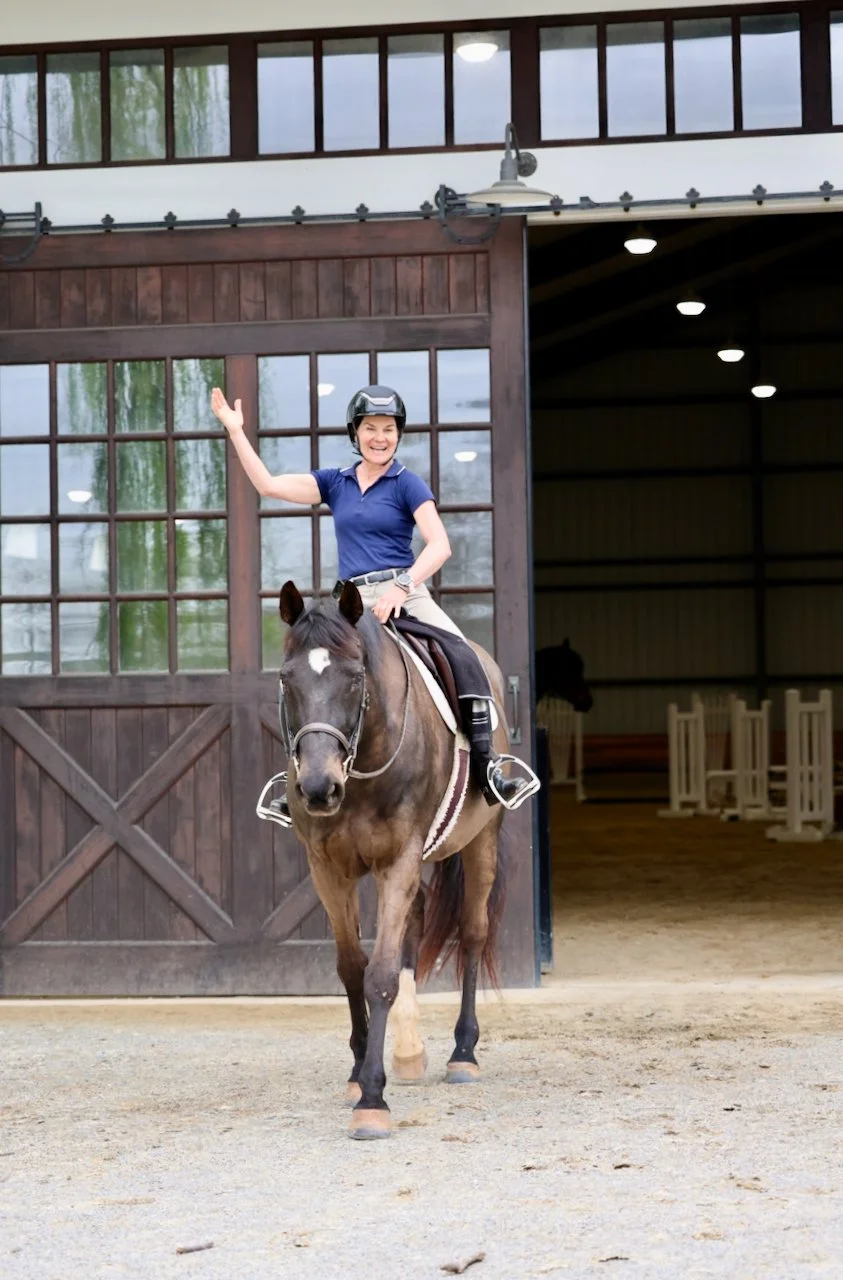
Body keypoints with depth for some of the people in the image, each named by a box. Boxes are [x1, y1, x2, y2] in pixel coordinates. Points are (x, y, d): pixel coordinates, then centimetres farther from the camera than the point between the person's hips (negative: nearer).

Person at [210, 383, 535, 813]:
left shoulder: (407, 483, 2)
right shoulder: (335, 483, 14)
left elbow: (439, 545, -8)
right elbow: (268, 484, 9)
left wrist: (402, 586, -21)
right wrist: (235, 430, 5)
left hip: (405, 595, -4)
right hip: (354, 603, 4)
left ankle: (488, 769, -18)